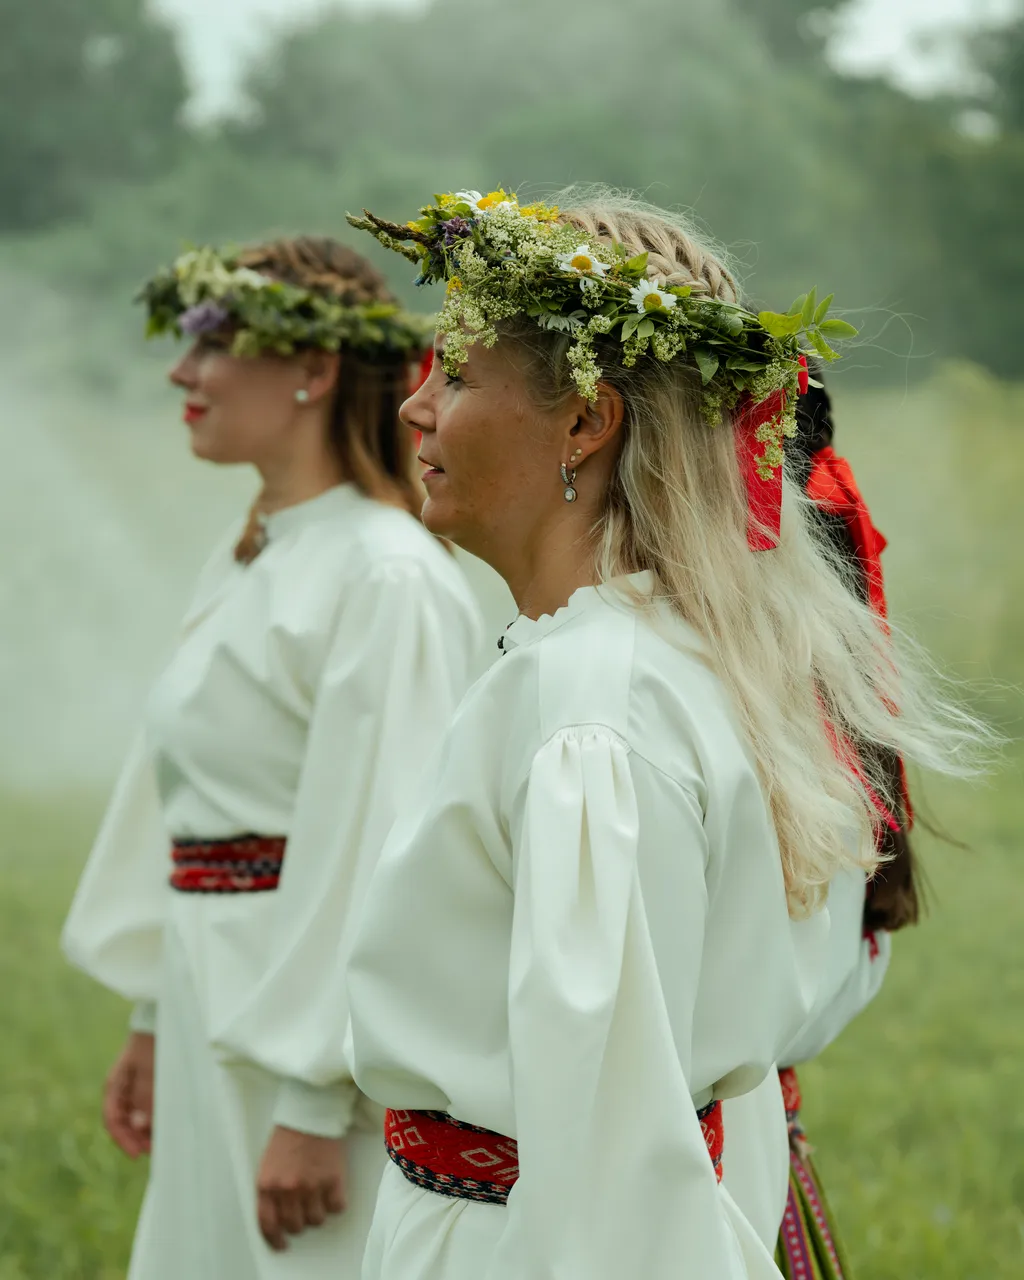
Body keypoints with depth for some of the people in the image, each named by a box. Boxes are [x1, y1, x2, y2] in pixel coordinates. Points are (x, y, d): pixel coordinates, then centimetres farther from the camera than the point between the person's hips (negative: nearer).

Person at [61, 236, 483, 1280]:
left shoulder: (387, 580, -16)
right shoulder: (248, 562, 12)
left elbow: (377, 850, -20)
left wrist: (314, 1108, -21)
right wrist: (154, 1018, 19)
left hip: (331, 1041, -9)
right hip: (221, 1016, 9)